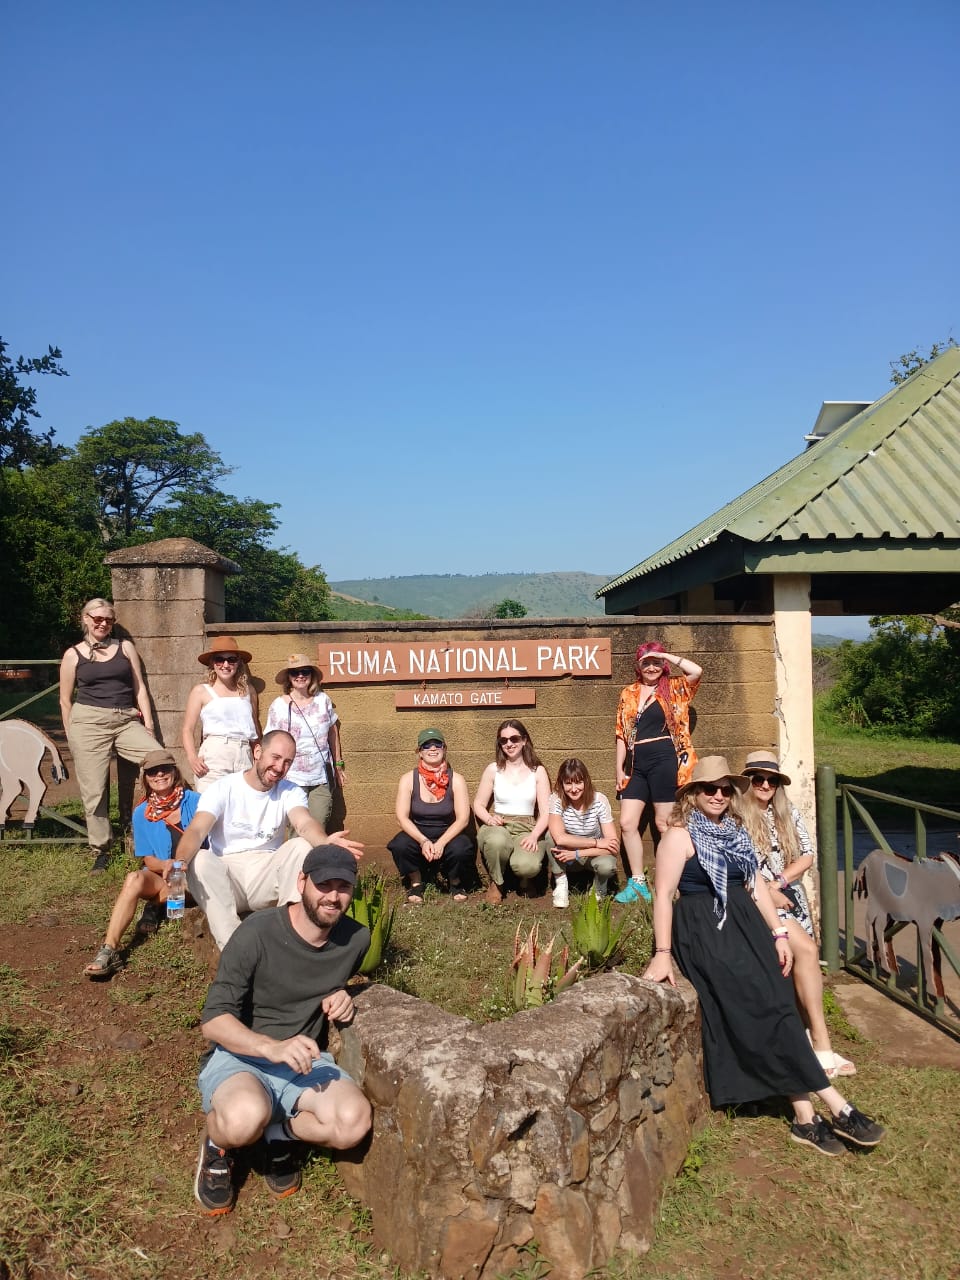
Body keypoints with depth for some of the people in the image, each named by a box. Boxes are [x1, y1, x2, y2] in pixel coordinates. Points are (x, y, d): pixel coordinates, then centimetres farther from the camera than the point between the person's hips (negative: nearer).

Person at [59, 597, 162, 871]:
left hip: (127, 721, 1)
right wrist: (71, 738, 9)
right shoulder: (73, 655, 8)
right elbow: (65, 700, 11)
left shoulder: (125, 647, 12)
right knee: (94, 789, -1)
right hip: (88, 722, -1)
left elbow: (139, 687, 11)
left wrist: (148, 722, 3)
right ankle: (100, 849, 14)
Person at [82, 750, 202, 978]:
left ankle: (154, 906, -2)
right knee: (135, 878, -30)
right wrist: (169, 865, -20)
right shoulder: (142, 814, 5)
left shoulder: (193, 801, -3)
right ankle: (109, 949, -35)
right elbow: (149, 861, 2)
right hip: (161, 876, 2)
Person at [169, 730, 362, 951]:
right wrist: (181, 861, -42)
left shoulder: (291, 793, 1)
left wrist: (325, 842, -46)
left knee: (302, 846, -25)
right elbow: (196, 830, -19)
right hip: (227, 876, -1)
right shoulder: (223, 788, -3)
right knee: (199, 860, -31)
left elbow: (305, 823, -21)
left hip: (268, 879, 1)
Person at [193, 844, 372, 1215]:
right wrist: (271, 1047, -36)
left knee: (355, 1121, -26)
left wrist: (341, 999, -5)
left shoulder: (356, 939, -3)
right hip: (239, 1057, -4)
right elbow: (213, 1020, -19)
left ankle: (277, 1132, 5)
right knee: (246, 1118, -38)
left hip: (306, 1061, 4)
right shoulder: (257, 934, -19)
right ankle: (217, 1144, 0)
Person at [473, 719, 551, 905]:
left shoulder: (538, 771, 5)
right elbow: (478, 804, 9)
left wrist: (534, 836, -18)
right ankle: (496, 883, -6)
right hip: (498, 827, 1)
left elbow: (546, 812, 0)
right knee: (496, 841, -39)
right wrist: (489, 818, -14)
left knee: (527, 866, -34)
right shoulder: (493, 770, 7)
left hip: (527, 829, -1)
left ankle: (524, 881, 8)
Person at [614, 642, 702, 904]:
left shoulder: (673, 689, 3)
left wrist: (666, 655, -10)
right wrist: (619, 769, 9)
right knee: (627, 823, 0)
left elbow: (697, 671, -16)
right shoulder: (628, 694, 12)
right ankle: (637, 883, 12)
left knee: (664, 823, 2)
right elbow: (622, 734, 13)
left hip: (665, 762, -4)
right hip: (636, 765, 4)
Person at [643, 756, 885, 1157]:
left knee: (777, 1002, -8)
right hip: (704, 930, -7)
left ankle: (805, 1116, -7)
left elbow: (755, 883, 18)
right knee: (762, 1009, -13)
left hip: (745, 922, 7)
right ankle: (837, 1107, -9)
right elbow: (663, 893, -13)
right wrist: (662, 954, -19)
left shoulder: (734, 830, 16)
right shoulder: (680, 835, -8)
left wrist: (777, 933, 10)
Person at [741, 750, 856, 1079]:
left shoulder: (788, 813, 11)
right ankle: (821, 1044, -17)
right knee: (806, 950, -21)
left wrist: (778, 882, -6)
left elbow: (807, 857, 7)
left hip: (789, 896, 6)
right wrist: (766, 892, -13)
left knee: (799, 963, -8)